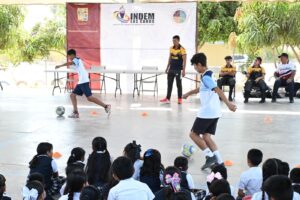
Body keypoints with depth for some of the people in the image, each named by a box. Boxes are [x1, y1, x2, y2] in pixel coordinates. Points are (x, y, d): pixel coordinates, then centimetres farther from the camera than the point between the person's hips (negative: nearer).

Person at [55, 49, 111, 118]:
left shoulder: (76, 60, -8)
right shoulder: (78, 61, 21)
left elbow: (69, 63, -28)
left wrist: (60, 66, -34)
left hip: (84, 82, -10)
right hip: (81, 82, 10)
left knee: (90, 98, -13)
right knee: (72, 95, 7)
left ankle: (106, 106, -12)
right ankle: (75, 113, 5)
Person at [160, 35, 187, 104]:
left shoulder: (182, 49, -9)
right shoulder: (171, 48, 9)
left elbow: (184, 60, -11)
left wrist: (183, 70, -16)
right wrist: (167, 67, 13)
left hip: (178, 70, -6)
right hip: (171, 69, 6)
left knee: (179, 84, 2)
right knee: (169, 84, 5)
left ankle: (180, 99, 10)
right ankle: (167, 98, 6)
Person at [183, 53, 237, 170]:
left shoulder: (206, 77, -15)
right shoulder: (208, 76, 15)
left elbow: (218, 90, -28)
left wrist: (228, 104, -38)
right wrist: (189, 93, 48)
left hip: (207, 112, -9)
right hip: (214, 112, 9)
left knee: (194, 134, 3)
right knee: (206, 136, 10)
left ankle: (210, 156, -4)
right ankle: (219, 161, 5)